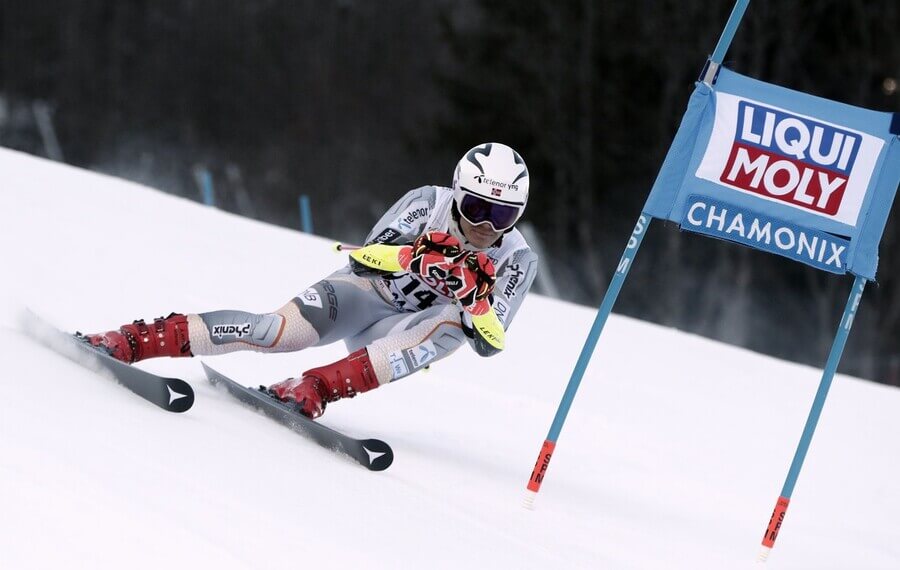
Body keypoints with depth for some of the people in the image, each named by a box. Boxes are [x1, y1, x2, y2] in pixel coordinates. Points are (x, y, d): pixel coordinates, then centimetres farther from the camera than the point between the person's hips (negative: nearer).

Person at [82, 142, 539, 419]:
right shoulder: (430, 202, -11)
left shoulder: (518, 262, -8)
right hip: (359, 295, -2)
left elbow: (489, 344, -14)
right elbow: (366, 254, -21)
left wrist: (477, 300, -34)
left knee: (453, 324, -32)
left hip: (399, 332, 2)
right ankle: (131, 341, -29)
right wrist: (418, 258, -39)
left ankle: (314, 389, -42)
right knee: (279, 331, -31)